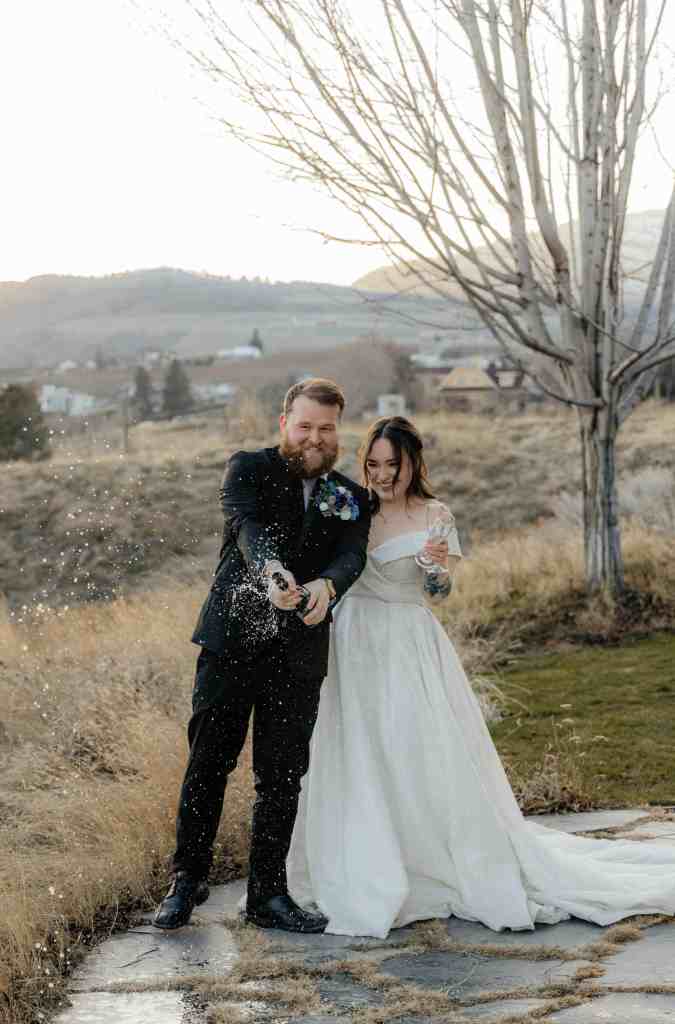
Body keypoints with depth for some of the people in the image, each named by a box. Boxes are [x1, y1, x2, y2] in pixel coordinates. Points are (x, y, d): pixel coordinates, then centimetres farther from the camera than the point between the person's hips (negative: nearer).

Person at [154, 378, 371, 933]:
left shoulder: (351, 498, 11)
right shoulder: (249, 469, 1)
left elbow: (352, 556, -8)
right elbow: (248, 526, -19)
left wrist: (326, 585, -33)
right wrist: (271, 573, -41)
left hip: (299, 653, 2)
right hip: (232, 639, -2)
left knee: (283, 777, 6)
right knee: (208, 762, 4)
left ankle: (268, 893, 17)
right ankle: (188, 879, 19)